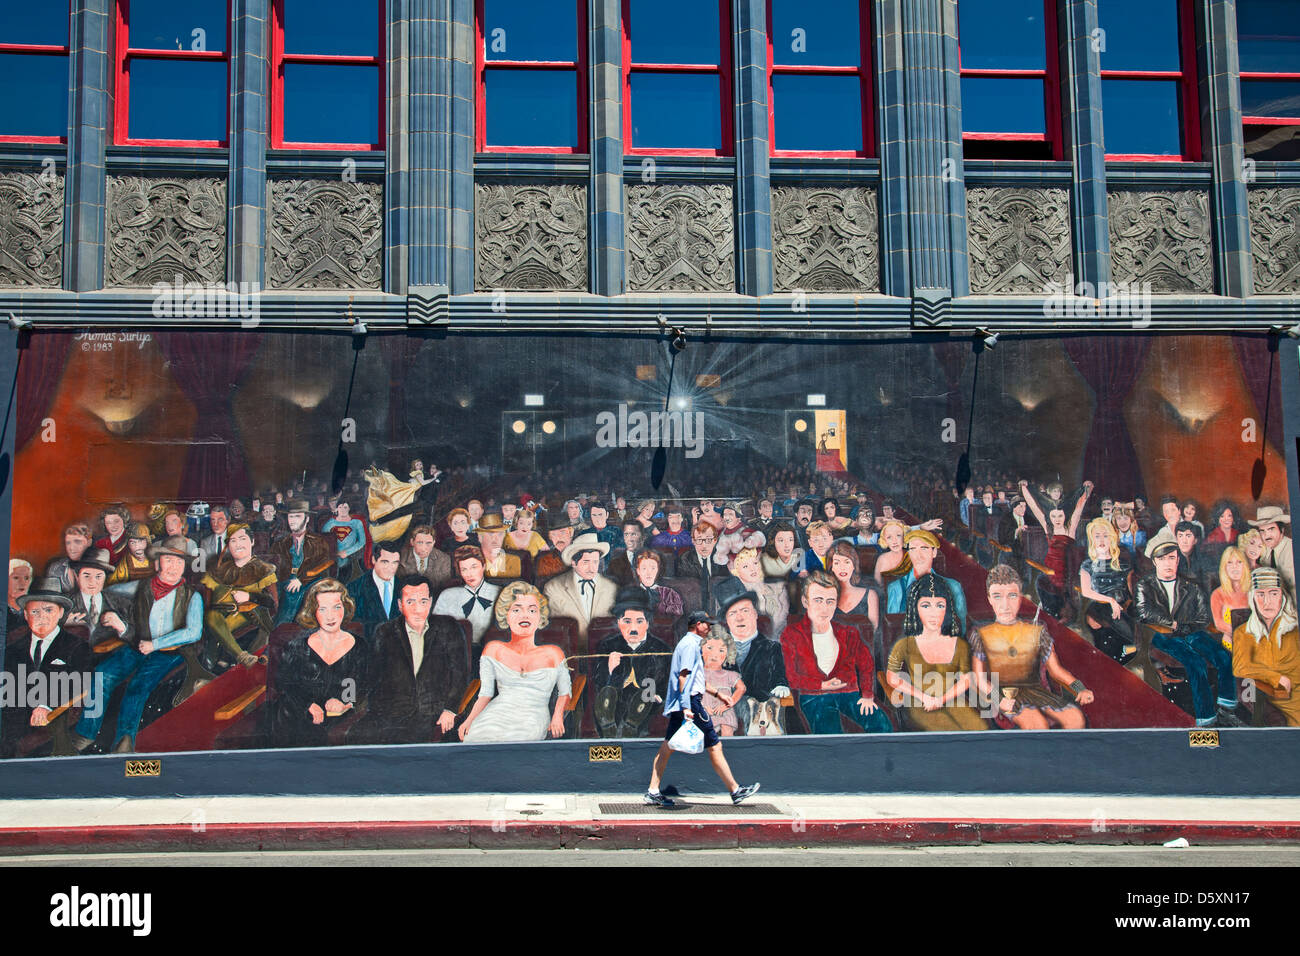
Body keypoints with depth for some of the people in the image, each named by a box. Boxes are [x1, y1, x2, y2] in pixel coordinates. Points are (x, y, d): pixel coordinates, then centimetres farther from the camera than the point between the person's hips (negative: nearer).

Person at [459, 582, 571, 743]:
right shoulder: (494, 650, 17)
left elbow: (565, 692, 21)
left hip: (533, 719, -1)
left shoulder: (553, 654, 15)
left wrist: (558, 715, 0)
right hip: (496, 714, 1)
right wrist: (469, 720, -2)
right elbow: (485, 693, 14)